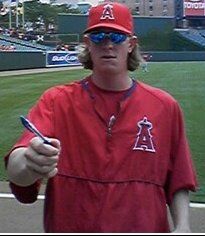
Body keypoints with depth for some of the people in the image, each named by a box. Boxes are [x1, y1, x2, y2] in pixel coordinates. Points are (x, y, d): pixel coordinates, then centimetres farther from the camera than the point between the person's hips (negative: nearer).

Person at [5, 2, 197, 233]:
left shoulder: (165, 106, -2)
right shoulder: (55, 101, -9)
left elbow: (178, 182, 2)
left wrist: (182, 227, -12)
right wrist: (29, 163, -45)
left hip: (146, 227, 1)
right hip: (69, 227, -1)